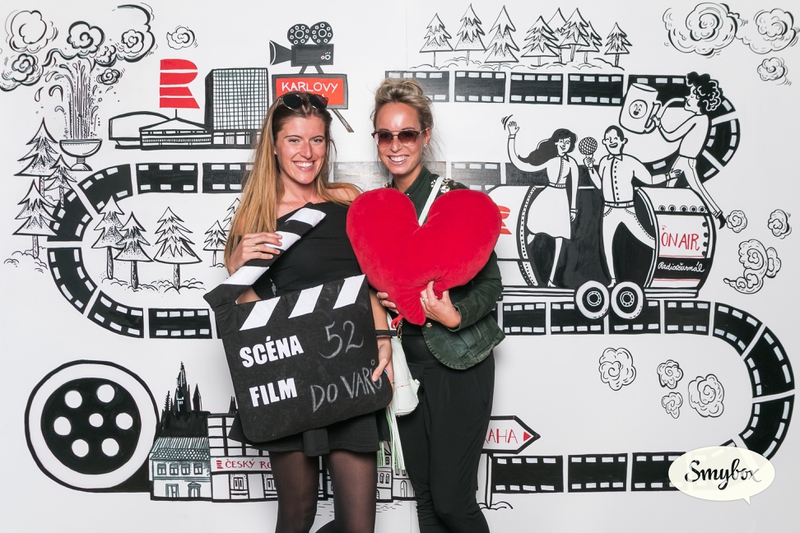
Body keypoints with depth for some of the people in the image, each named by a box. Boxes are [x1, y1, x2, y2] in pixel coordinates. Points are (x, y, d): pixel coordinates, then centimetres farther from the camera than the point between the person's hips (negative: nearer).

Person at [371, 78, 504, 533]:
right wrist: (379, 297, -4)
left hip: (459, 363, -5)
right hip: (406, 361, 6)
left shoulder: (455, 198, -9)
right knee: (425, 494, 14)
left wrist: (454, 316, -27)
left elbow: (491, 284, -9)